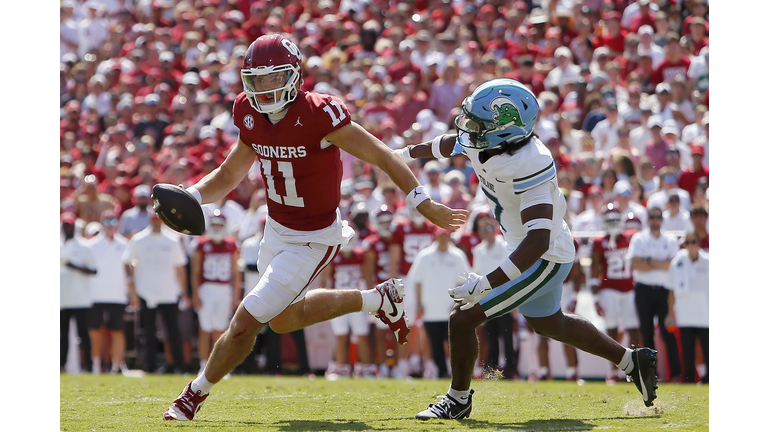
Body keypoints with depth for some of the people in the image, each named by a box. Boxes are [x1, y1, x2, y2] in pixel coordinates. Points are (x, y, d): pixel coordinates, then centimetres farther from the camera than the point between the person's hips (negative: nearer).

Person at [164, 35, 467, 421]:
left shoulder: (318, 115, -28)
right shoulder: (252, 116, -6)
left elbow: (382, 156, -19)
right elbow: (228, 176, 7)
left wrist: (426, 207, -15)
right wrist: (188, 197, -13)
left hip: (312, 240, -8)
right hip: (277, 230, 8)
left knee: (245, 324, -8)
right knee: (284, 318, 27)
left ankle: (197, 392, 15)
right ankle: (377, 299, 39)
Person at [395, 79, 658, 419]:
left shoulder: (528, 165, -35)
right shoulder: (480, 142, -10)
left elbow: (538, 241, -41)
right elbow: (448, 144, 16)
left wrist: (487, 284, -47)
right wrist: (403, 155, 33)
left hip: (543, 260, -10)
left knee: (462, 320, -6)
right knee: (548, 325, 29)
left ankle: (458, 400, 16)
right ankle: (631, 361, 41)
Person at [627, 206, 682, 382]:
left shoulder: (670, 241, 7)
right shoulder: (638, 239, 4)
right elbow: (636, 265, -9)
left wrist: (650, 261, -11)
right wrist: (662, 264, -7)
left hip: (664, 290, 0)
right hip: (644, 290, 0)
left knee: (668, 333, -6)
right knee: (647, 333, 3)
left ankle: (676, 373, -5)